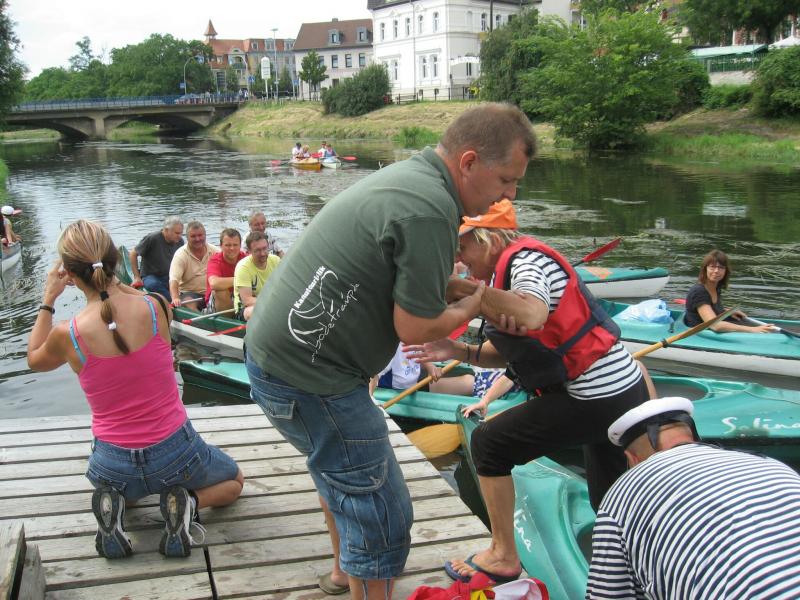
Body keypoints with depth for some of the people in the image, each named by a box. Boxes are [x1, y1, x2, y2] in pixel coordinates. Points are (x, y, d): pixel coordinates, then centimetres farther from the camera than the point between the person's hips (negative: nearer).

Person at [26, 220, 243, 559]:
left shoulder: (67, 336, -17)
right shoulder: (157, 307, -16)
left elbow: (34, 360, 9)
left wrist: (48, 300, 10)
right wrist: (111, 281, 9)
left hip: (112, 465, 1)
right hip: (174, 453, -1)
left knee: (116, 484, 41)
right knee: (234, 482, 30)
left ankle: (113, 506, 6)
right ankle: (187, 504, 0)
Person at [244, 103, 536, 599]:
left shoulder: (408, 176, 9)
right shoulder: (430, 211, -22)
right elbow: (415, 327, -18)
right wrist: (471, 308, 1)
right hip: (308, 375, -11)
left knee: (342, 466, 31)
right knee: (382, 515, 1)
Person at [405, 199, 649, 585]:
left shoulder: (525, 259, -14)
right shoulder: (518, 266, 15)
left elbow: (531, 315, -37)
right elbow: (513, 352, 14)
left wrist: (456, 286, -34)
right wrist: (459, 351, 1)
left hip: (597, 399, -10)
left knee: (489, 443, 0)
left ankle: (503, 558, 13)